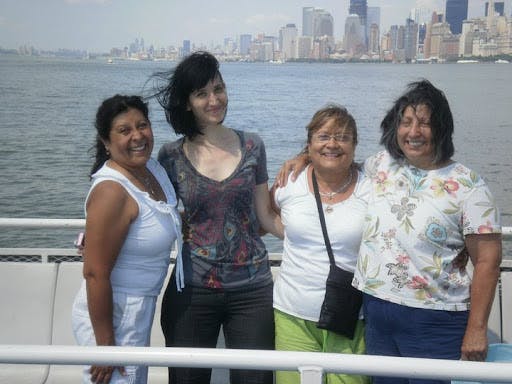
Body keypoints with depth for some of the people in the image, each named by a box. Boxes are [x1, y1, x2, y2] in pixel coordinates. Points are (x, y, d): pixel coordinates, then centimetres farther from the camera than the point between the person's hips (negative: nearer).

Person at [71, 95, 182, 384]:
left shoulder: (153, 168, 0)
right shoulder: (112, 191, -25)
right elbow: (95, 273, -25)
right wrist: (105, 345, -21)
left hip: (139, 311, 9)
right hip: (109, 315, -9)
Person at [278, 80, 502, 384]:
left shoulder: (468, 186, -7)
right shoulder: (382, 165, 6)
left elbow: (487, 261, -8)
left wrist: (477, 329, -11)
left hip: (435, 324, -4)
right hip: (377, 313, 5)